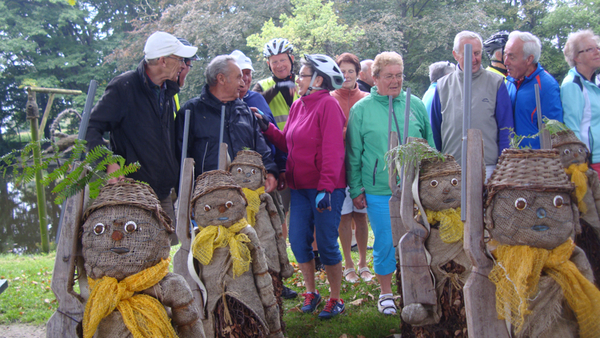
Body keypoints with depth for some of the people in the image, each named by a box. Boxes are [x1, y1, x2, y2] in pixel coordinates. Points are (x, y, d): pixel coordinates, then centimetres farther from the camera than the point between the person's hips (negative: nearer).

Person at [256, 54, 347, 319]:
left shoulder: (328, 105, -12)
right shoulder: (298, 105, 13)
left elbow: (332, 151, -18)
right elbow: (287, 143, 14)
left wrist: (325, 188, -24)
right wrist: (267, 128, 1)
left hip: (325, 188, -7)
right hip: (299, 187, 7)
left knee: (326, 245, 2)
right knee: (298, 242, 8)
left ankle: (335, 300, 18)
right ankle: (311, 292, 28)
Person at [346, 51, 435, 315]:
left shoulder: (415, 104, 6)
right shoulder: (361, 110, 0)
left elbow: (430, 144, 13)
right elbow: (353, 154, 3)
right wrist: (355, 189, 1)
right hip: (378, 191, -2)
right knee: (384, 242, 5)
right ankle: (386, 293, 23)